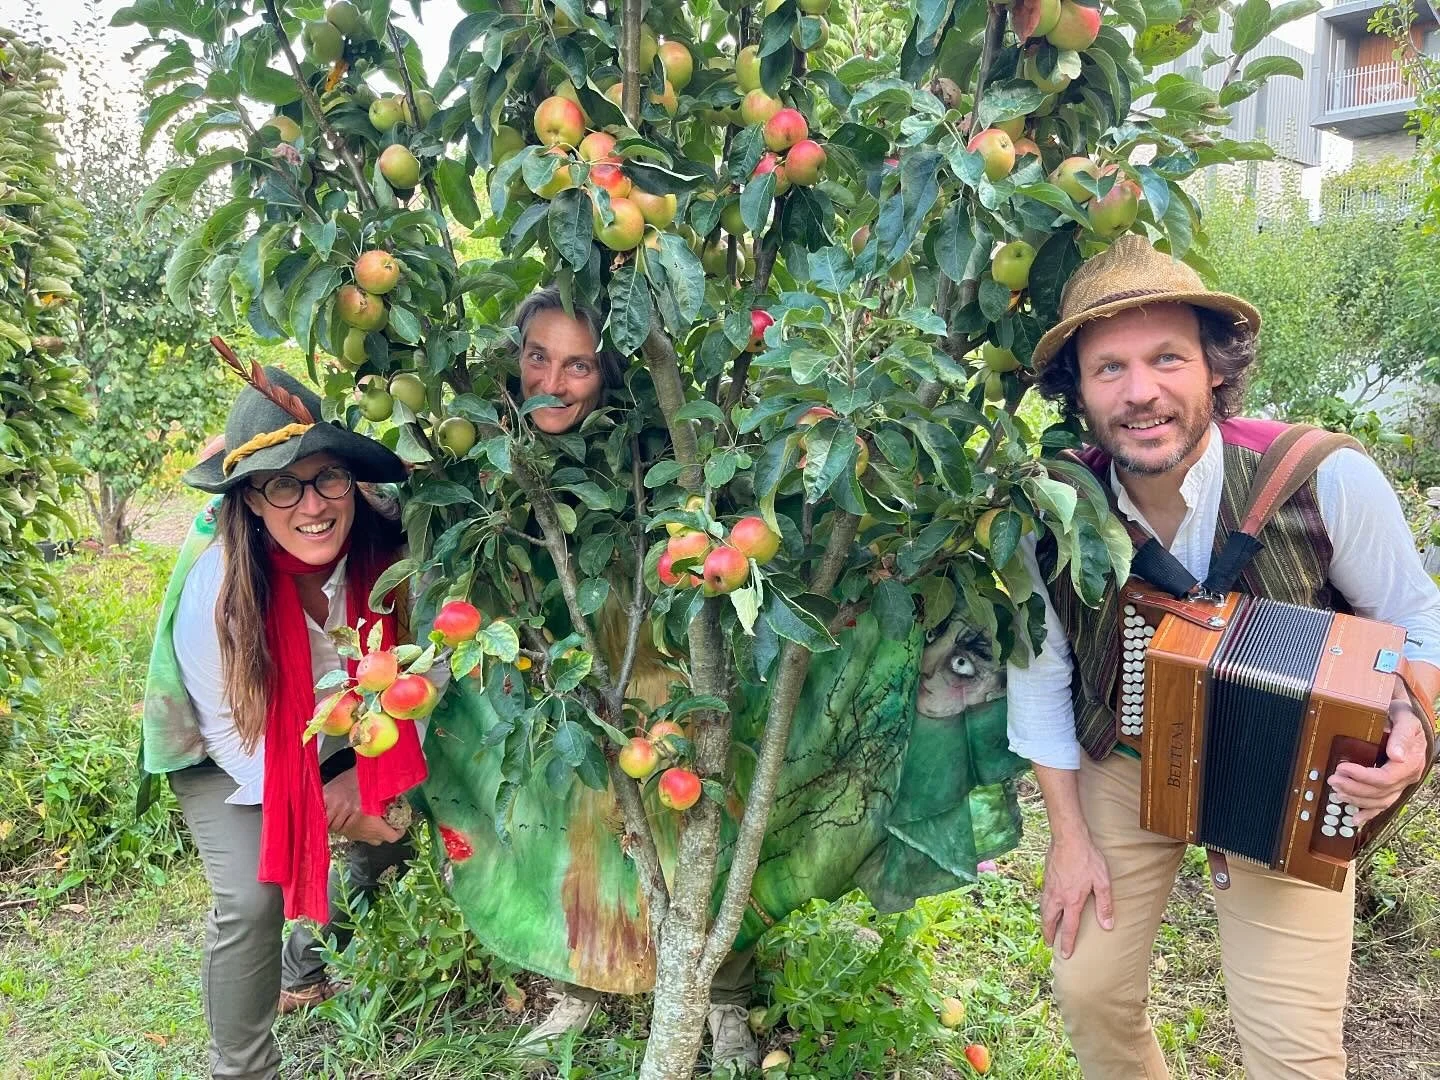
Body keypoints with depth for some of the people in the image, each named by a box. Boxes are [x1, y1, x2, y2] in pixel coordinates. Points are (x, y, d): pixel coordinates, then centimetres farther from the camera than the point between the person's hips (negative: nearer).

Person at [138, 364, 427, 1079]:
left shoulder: (380, 554, -27)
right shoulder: (214, 586, -33)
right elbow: (229, 731, -20)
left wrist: (377, 778, -17)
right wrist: (321, 804, -20)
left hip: (336, 743, 4)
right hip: (228, 758, -4)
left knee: (397, 823, -3)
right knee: (253, 899, -18)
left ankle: (308, 961, 26)